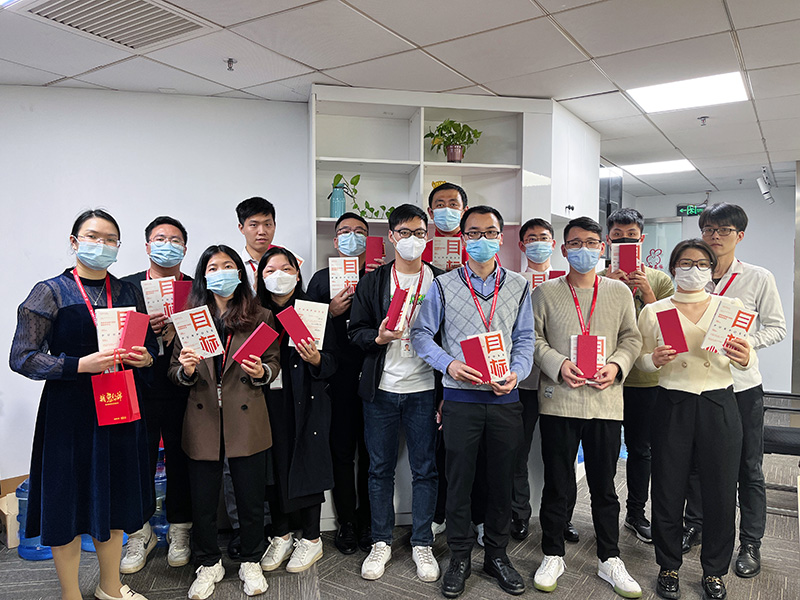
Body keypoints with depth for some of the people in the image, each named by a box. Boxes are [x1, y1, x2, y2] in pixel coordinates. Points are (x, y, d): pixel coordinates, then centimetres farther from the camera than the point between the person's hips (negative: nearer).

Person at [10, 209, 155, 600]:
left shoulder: (129, 293, 8)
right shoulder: (50, 292, -4)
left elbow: (150, 343, 16)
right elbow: (22, 357, -10)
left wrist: (145, 357, -7)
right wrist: (81, 365, -22)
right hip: (69, 409, -4)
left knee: (113, 496, 14)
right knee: (70, 498, 5)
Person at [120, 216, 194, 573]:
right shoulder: (126, 286, 8)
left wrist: (176, 332, -16)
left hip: (182, 392, 0)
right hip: (138, 392, 1)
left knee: (181, 461, 8)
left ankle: (179, 531, 27)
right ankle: (141, 533, 27)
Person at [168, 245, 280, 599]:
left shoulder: (260, 317, 2)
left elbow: (274, 363, 6)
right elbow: (174, 373, 7)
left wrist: (261, 372, -15)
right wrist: (186, 370, -15)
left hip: (246, 420, -1)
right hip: (203, 423, 1)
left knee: (251, 497, 10)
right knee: (202, 500, 10)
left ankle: (251, 563, 31)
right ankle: (208, 564, 33)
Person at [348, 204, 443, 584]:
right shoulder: (372, 282, 6)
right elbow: (355, 330, 5)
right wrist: (378, 337, -17)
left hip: (423, 389, 0)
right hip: (381, 389, 1)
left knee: (425, 469, 7)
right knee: (380, 468, 10)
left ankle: (422, 544, 23)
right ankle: (381, 542, 26)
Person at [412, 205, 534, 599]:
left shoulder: (519, 287, 7)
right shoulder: (443, 285, 2)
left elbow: (525, 340, 5)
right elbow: (421, 334, 2)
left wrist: (515, 374, -13)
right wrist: (449, 364, -13)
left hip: (505, 399, 2)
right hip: (460, 398, -1)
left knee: (502, 479, 11)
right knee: (459, 478, 7)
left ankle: (497, 555, 30)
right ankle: (459, 559, 24)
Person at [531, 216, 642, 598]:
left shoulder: (620, 291, 9)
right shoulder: (545, 292, 3)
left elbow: (632, 338, 9)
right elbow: (533, 338, 1)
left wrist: (617, 366, -9)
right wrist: (558, 365, -14)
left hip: (606, 400, 2)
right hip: (558, 400, -1)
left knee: (604, 485, 12)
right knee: (556, 483, 9)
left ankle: (609, 559, 29)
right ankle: (552, 556, 26)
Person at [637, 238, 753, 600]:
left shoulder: (731, 306, 5)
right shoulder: (653, 311, 2)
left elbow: (749, 359, 6)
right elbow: (640, 360, 4)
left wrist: (744, 358, -17)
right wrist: (655, 359, -18)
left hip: (719, 406, 1)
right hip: (672, 406, -1)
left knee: (720, 491, 6)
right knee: (669, 490, 5)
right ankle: (668, 567, 27)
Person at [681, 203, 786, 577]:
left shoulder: (758, 278, -3)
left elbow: (777, 327, -1)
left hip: (742, 384, -2)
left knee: (748, 468, 8)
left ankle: (750, 544, 24)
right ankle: (694, 526, 33)